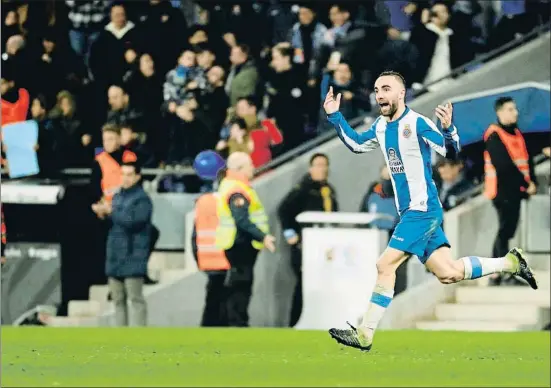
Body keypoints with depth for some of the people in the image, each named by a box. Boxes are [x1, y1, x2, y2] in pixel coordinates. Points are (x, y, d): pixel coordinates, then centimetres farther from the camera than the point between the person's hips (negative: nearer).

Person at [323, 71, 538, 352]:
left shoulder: (417, 123, -15)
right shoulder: (380, 127, 9)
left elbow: (451, 151, -20)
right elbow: (356, 144, 26)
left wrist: (447, 129, -40)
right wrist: (334, 117, 16)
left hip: (422, 210, -8)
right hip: (409, 212, 8)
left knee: (385, 266, -13)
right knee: (447, 273, 9)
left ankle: (364, 335, -9)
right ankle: (510, 262, 22)